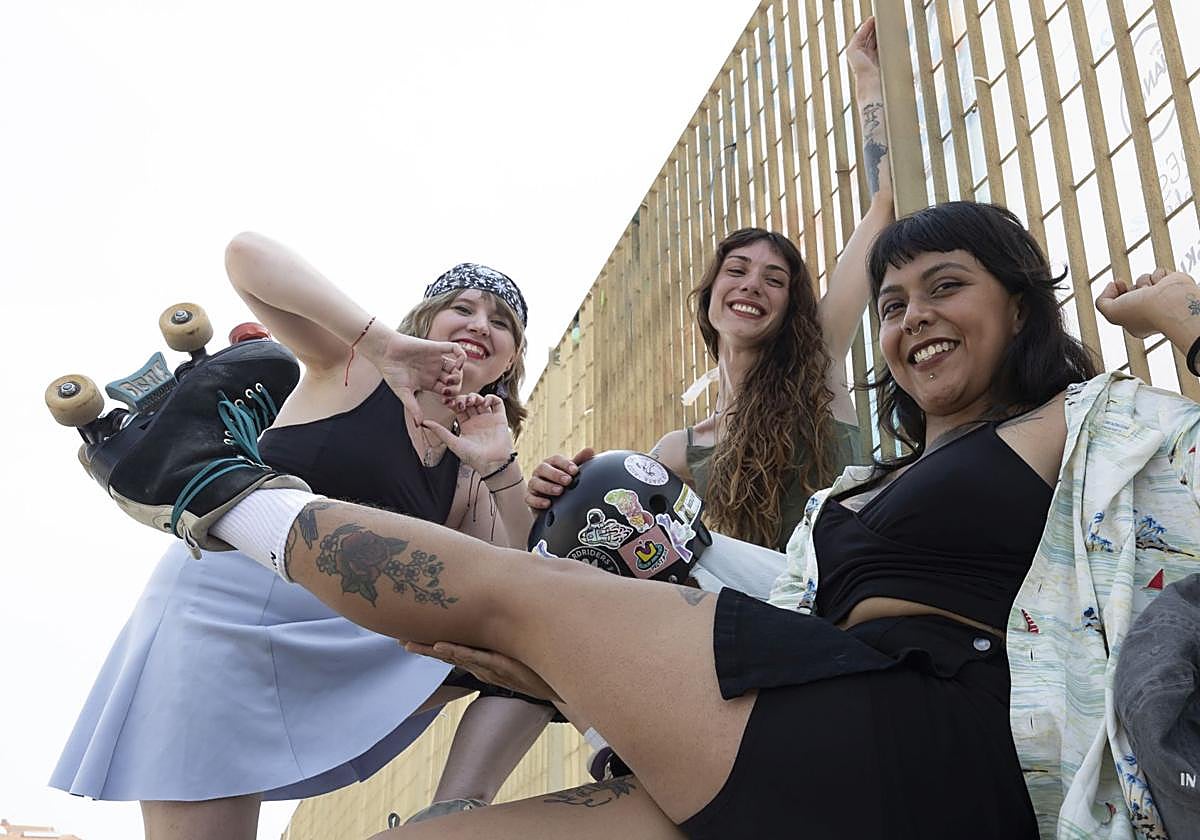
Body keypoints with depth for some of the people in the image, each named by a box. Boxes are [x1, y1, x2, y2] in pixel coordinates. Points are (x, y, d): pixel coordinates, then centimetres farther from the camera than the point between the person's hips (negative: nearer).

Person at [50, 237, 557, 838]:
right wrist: (386, 344, -23)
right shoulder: (357, 366, -1)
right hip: (227, 609, -5)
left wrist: (499, 467, -8)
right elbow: (247, 255, -15)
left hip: (342, 652, 6)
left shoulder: (462, 469, 13)